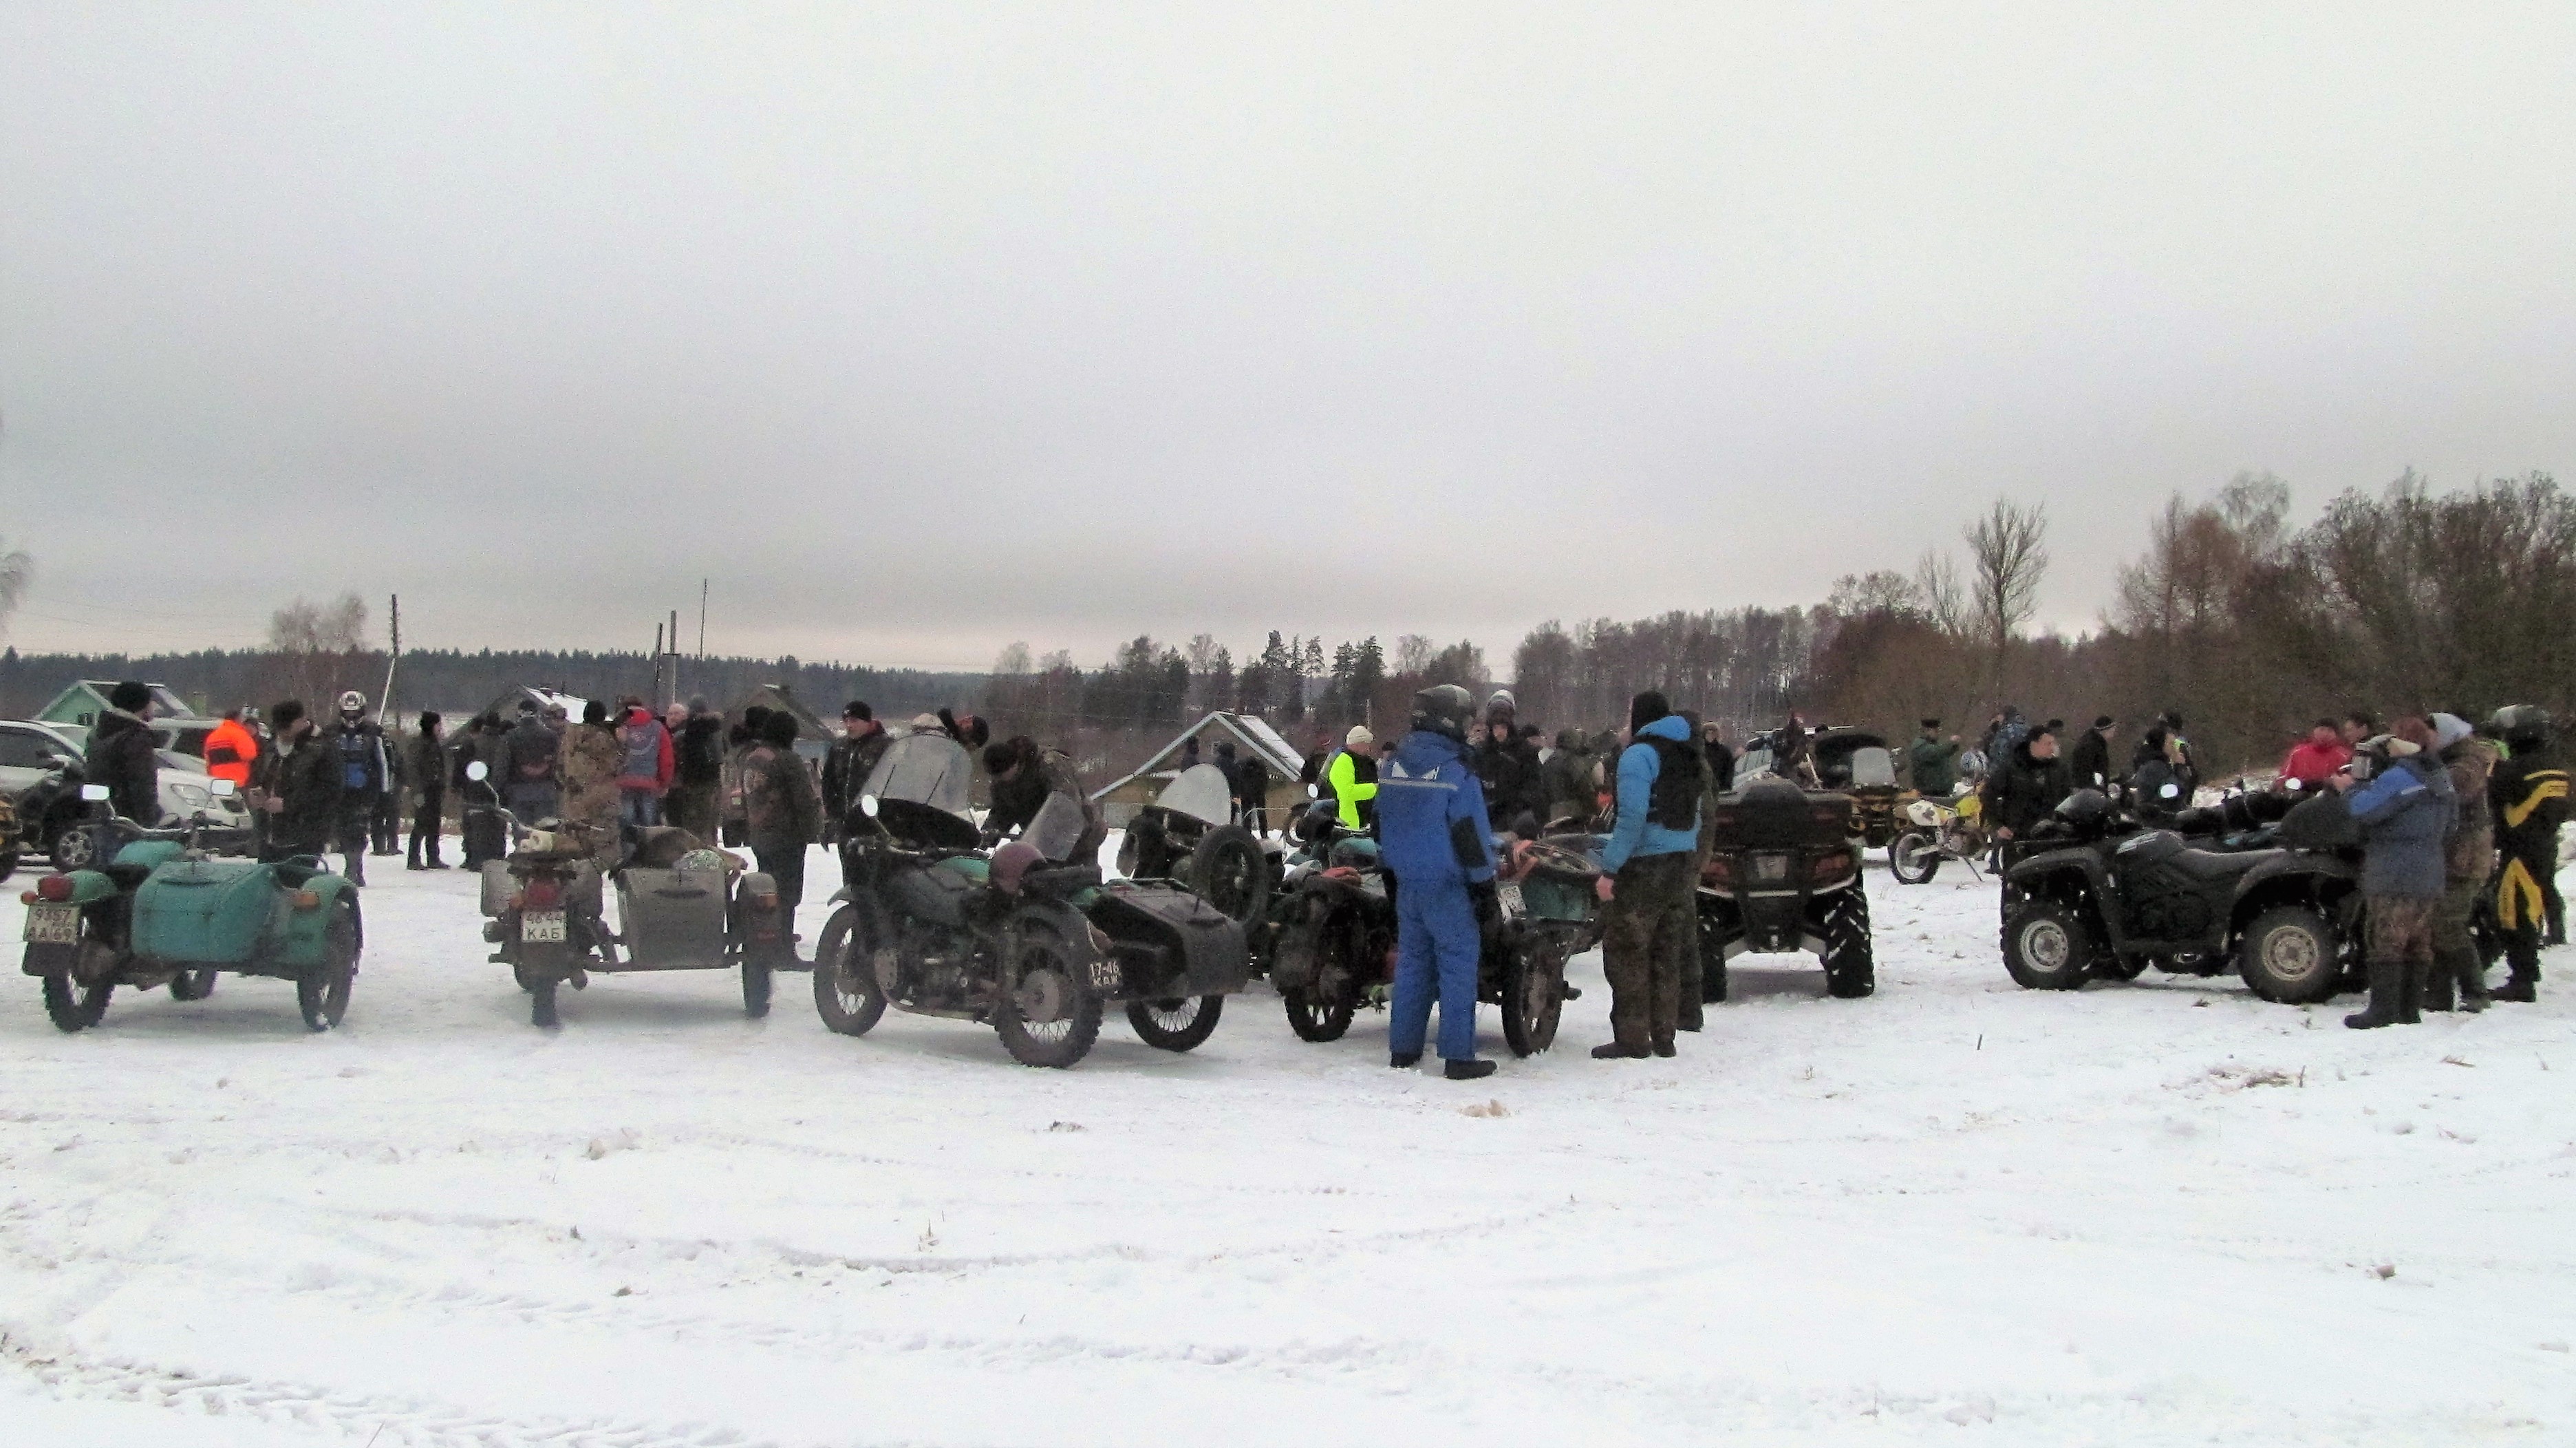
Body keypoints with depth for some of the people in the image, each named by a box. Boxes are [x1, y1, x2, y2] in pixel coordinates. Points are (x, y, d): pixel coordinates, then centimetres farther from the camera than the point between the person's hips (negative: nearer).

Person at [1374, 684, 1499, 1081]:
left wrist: (1391, 871, 25)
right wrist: (1486, 888, -10)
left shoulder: (1394, 766, 9)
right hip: (1448, 885, -7)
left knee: (1412, 960, 14)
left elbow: (1380, 822, 16)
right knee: (1458, 965, -2)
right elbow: (1471, 833, -15)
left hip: (1406, 881, 7)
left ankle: (1402, 1049, 16)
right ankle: (1458, 1057, -3)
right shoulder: (1456, 772, -14)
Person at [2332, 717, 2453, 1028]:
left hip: (2393, 877, -9)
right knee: (2418, 944, 10)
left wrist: (2350, 788, -1)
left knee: (2386, 942, -6)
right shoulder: (2441, 778, 15)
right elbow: (2448, 826, 25)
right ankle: (2409, 1009, 13)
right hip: (2429, 878, 9)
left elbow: (2365, 809, -21)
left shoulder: (2399, 777, -16)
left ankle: (2383, 1009, -7)